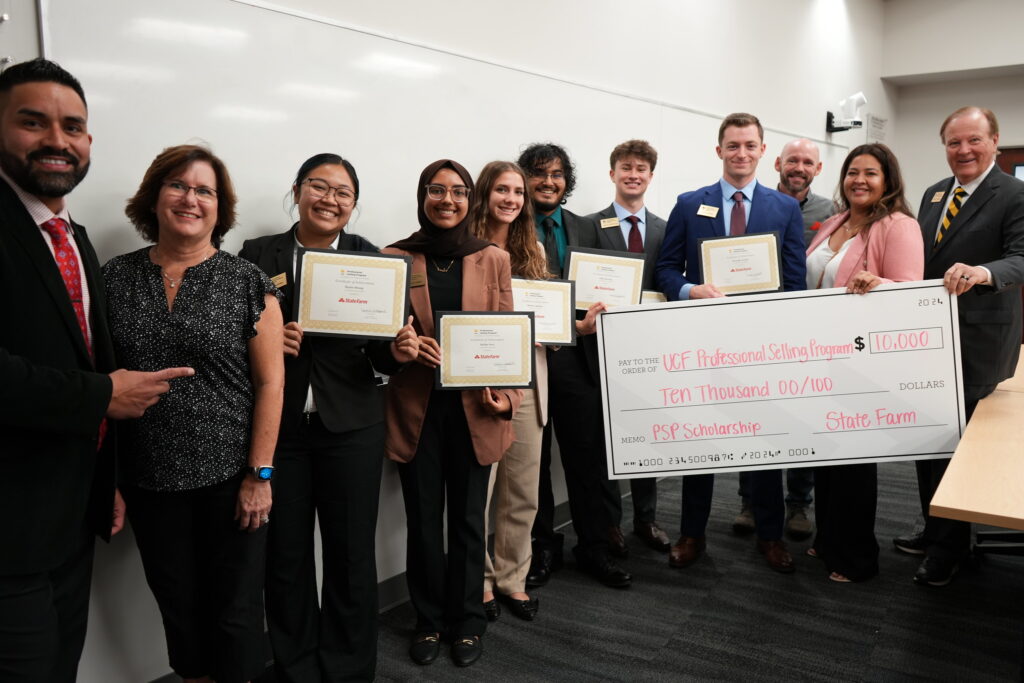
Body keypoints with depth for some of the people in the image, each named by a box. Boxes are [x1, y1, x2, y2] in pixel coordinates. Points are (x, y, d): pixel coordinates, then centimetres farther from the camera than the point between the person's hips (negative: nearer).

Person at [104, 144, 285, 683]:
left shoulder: (247, 283, -4)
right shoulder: (116, 278, 3)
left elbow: (270, 379, -5)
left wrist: (259, 473, -9)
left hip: (232, 478, -2)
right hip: (150, 484, 3)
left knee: (236, 607, 9)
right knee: (177, 604, 16)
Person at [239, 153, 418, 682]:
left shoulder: (370, 259, 2)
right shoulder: (258, 255, 2)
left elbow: (378, 353, 3)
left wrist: (399, 351, -19)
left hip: (351, 425, 0)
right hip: (276, 425, 0)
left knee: (352, 554, 8)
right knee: (285, 555, 10)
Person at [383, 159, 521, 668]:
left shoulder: (494, 259, 4)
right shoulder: (395, 258, 2)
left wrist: (508, 395, -9)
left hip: (474, 408, 0)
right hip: (415, 409, 0)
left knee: (468, 518, 10)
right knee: (423, 520, 9)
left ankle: (467, 621, 29)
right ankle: (429, 620, 29)